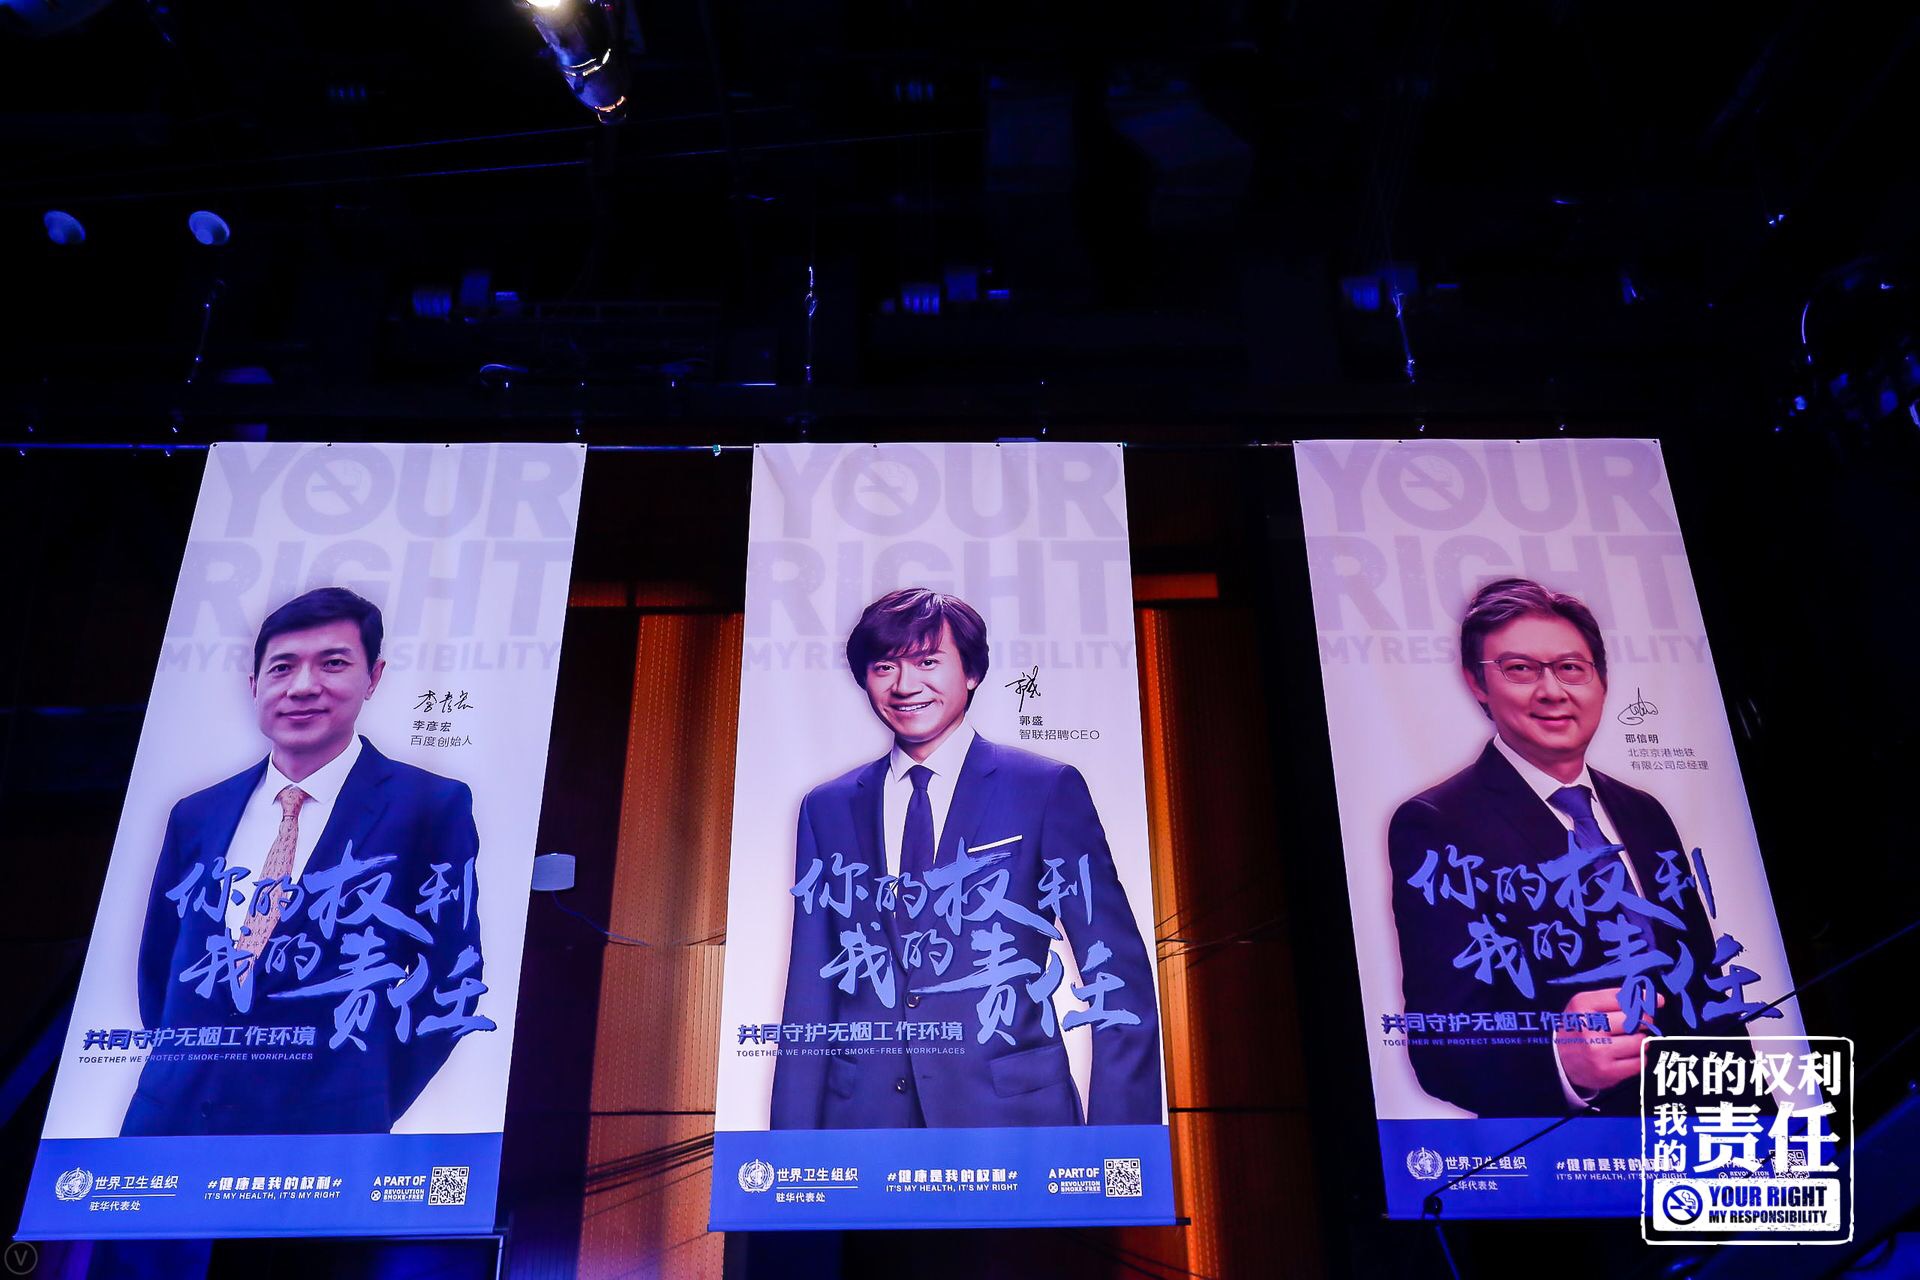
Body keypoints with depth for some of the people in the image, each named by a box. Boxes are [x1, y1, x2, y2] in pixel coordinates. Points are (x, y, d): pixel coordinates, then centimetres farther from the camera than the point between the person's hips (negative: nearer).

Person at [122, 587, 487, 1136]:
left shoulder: (431, 808, -8)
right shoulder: (196, 816, 6)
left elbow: (448, 979, -6)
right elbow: (158, 966, 15)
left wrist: (364, 1104, -6)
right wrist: (183, 1075, 5)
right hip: (173, 1118, 4)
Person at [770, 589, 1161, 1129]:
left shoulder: (1048, 789, -3)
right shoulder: (827, 809, 7)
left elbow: (1118, 974, -5)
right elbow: (811, 986, 7)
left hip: (1014, 1111, -2)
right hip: (862, 1118, 3)